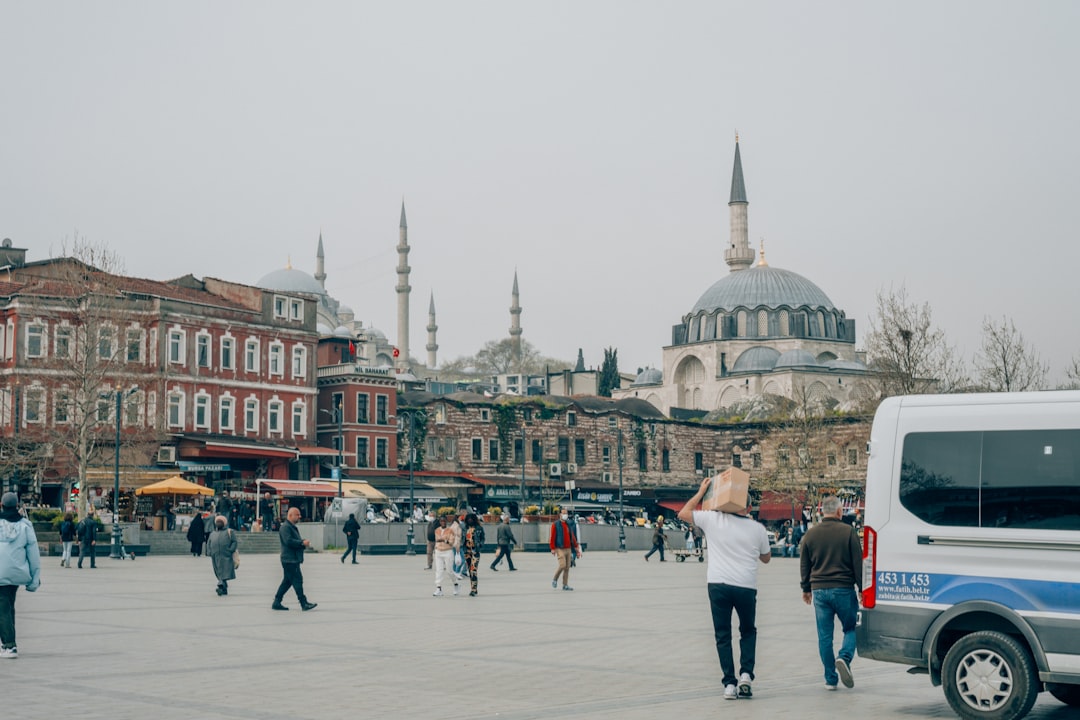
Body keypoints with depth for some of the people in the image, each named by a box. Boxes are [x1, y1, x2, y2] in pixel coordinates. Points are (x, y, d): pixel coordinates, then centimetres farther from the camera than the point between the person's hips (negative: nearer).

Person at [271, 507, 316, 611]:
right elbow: (288, 541, -24)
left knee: (287, 581, 12)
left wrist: (303, 542, 6)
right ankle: (304, 604, -5)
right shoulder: (285, 527, -13)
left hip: (294, 559, 11)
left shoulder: (293, 527, 20)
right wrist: (302, 543, -19)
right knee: (297, 580, -8)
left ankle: (277, 603, 16)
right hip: (290, 559, -11)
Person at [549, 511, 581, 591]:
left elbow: (572, 537, 18)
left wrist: (576, 547, 14)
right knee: (562, 565, -17)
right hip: (560, 549, -6)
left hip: (568, 549, 6)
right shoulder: (555, 525, -4)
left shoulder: (568, 525, 15)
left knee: (567, 567, 3)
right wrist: (553, 549, -14)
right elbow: (552, 537, -8)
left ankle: (565, 585, 8)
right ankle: (555, 579, 7)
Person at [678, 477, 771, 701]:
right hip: (746, 587, 1)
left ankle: (730, 684, 2)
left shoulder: (714, 519, -1)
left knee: (723, 635, 7)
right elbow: (766, 558, 21)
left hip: (719, 585, -1)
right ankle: (745, 674, 4)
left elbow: (683, 514, 13)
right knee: (748, 631, 21)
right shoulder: (757, 528, 4)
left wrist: (701, 492, 20)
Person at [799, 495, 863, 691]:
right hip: (844, 589, -3)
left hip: (819, 590, 3)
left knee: (824, 635, 7)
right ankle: (844, 657, -16)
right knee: (851, 628, 11)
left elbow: (804, 565, 12)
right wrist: (862, 588, 3)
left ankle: (830, 679, 7)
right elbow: (858, 563, -3)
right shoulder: (848, 532, -4)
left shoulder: (811, 534, 6)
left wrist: (806, 589, 21)